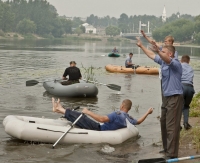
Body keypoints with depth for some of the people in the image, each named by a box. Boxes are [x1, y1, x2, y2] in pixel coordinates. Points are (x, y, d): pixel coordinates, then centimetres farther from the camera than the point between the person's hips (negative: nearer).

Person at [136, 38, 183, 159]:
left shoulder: (175, 63, -16)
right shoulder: (163, 61, 9)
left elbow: (168, 60, -39)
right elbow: (152, 55, 23)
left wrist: (158, 51, -55)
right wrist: (141, 46, 26)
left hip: (175, 98, -10)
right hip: (166, 97, 10)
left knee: (172, 126, -10)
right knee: (164, 123, 18)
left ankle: (172, 154, -7)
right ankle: (167, 148, 31)